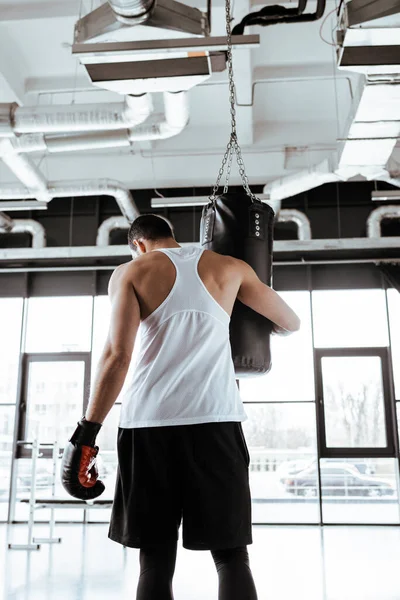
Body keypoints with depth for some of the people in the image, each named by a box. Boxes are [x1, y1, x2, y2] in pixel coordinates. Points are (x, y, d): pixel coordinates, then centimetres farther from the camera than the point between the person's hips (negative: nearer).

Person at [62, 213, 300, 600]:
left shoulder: (131, 272, 9)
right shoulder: (230, 268, 14)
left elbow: (118, 355, -5)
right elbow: (291, 324, 24)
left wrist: (86, 433, -4)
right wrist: (262, 329, 46)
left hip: (148, 423, 0)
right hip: (214, 421, 1)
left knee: (155, 560, 8)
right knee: (231, 556, 7)